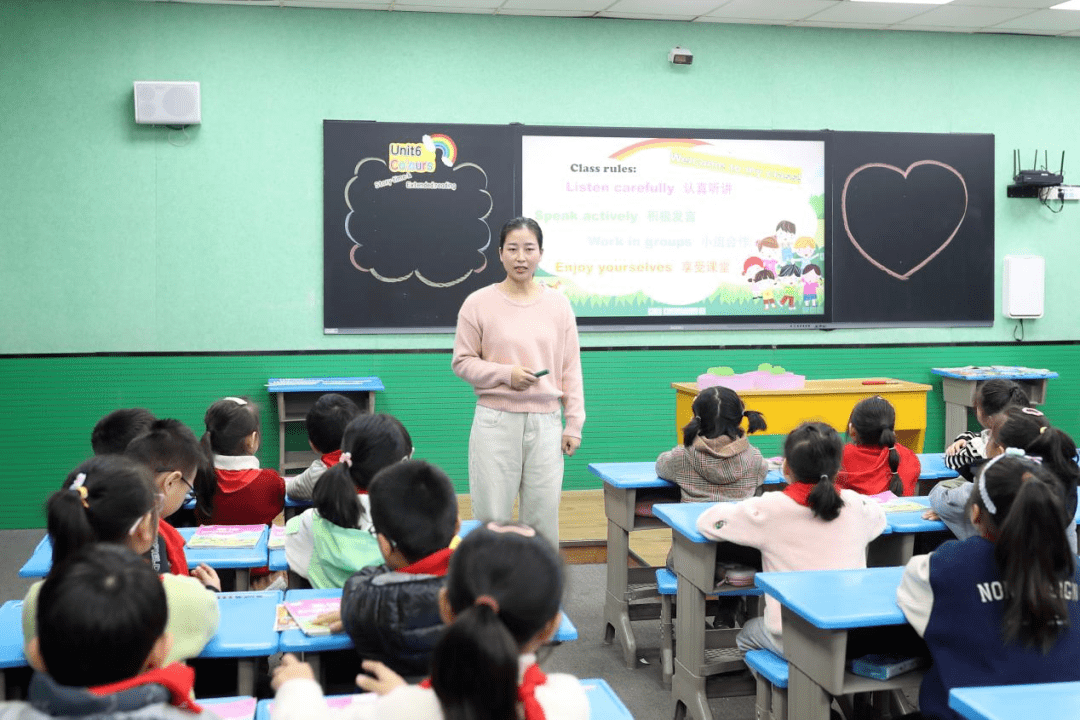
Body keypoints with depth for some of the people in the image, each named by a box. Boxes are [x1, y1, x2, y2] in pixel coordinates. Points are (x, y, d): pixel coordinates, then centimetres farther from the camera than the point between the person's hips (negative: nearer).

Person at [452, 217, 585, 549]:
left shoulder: (558, 305, 6)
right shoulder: (479, 303, -1)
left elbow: (571, 369, 9)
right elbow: (462, 362, 1)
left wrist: (574, 424, 6)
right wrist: (506, 373, -13)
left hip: (545, 422, 2)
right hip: (495, 421, -2)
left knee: (543, 520, 8)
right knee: (492, 519, 2)